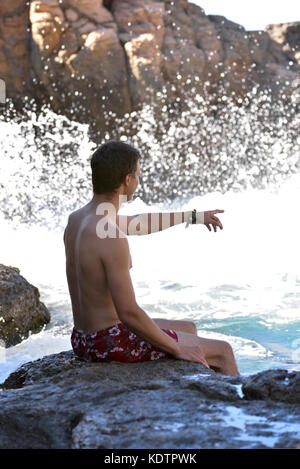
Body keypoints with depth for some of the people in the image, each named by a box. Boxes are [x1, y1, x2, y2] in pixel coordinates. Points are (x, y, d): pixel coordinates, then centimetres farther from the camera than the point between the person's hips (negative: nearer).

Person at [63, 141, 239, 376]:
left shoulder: (76, 219, 4)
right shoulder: (113, 239, -26)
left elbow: (138, 224, 21)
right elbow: (129, 313, -26)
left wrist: (192, 216, 31)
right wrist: (177, 349, -12)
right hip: (113, 344, -10)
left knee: (189, 328, 29)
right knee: (222, 352, 5)